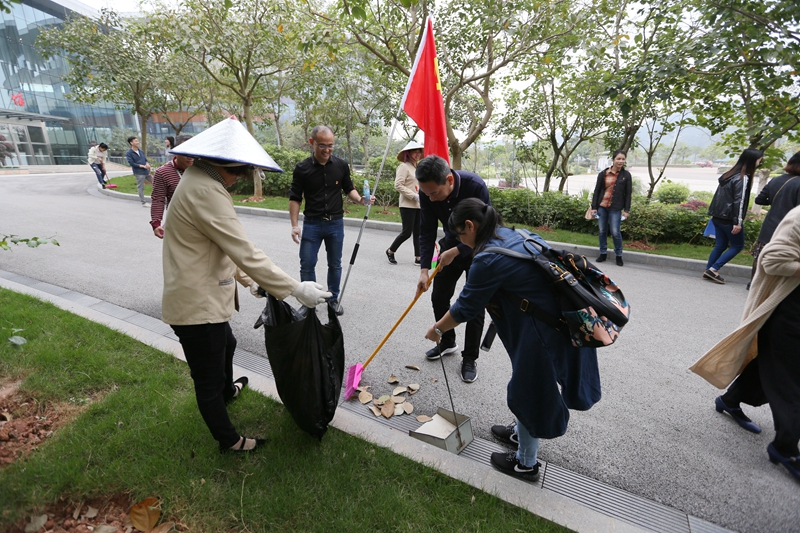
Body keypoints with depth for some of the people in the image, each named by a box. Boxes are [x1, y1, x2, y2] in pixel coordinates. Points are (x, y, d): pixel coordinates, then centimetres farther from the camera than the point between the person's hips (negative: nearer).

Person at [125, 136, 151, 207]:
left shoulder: (141, 151, 13)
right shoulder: (128, 153, -5)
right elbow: (131, 163, -12)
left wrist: (147, 164, -8)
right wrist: (143, 166, -15)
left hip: (146, 171, 6)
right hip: (139, 173, -6)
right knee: (140, 188, -1)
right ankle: (143, 203, 6)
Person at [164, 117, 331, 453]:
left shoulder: (198, 180, 9)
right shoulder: (206, 191, -26)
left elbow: (224, 246, 15)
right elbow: (244, 252, -30)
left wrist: (246, 279, 19)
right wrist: (295, 289, -26)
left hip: (203, 294, 11)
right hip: (197, 305, -11)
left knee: (226, 344, 34)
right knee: (208, 380, 9)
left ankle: (227, 390, 62)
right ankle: (229, 441, 30)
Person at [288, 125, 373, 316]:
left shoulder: (341, 166, -2)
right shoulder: (302, 168, -6)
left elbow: (349, 189, 10)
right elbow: (295, 198, -2)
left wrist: (360, 199, -11)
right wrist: (295, 225, -10)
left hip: (336, 223, 2)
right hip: (312, 223, -1)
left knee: (335, 264, 11)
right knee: (307, 265, 2)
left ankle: (333, 299, 28)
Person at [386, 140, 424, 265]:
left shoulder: (418, 168, 16)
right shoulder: (404, 166, -7)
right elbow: (398, 185, -15)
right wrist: (414, 196, -18)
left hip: (419, 205, 7)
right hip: (408, 205, -7)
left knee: (418, 232, 6)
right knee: (407, 232, -5)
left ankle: (418, 257, 12)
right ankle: (390, 251, 15)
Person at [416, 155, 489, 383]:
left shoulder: (475, 186, -32)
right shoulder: (427, 192, -20)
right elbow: (427, 232, -13)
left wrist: (455, 252, -25)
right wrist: (424, 269, -20)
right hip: (451, 245, 4)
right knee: (439, 297, 7)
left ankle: (470, 358, 13)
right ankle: (447, 342, 30)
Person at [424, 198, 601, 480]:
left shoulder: (488, 260, -21)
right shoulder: (514, 234, 6)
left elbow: (465, 308, -11)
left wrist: (438, 329, 5)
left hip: (547, 331, -9)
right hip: (568, 319, 9)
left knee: (529, 391, 12)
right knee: (534, 384, 27)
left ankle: (525, 463, 35)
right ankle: (521, 433, 52)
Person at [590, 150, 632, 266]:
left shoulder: (626, 175, 0)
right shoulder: (603, 173, 1)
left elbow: (628, 194, 1)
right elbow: (597, 191, 4)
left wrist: (626, 210, -3)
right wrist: (594, 207, 1)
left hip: (615, 208, -2)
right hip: (601, 206, 2)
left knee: (615, 232, -3)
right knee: (602, 231, 9)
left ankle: (618, 255, 14)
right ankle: (603, 253, 23)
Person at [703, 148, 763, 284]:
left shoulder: (730, 174, 12)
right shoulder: (743, 178, -14)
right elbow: (739, 201, -18)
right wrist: (738, 222, -19)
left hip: (718, 216, 8)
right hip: (729, 218, -8)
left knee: (721, 245, 13)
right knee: (737, 245, 5)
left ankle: (708, 271, 10)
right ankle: (713, 269, -3)